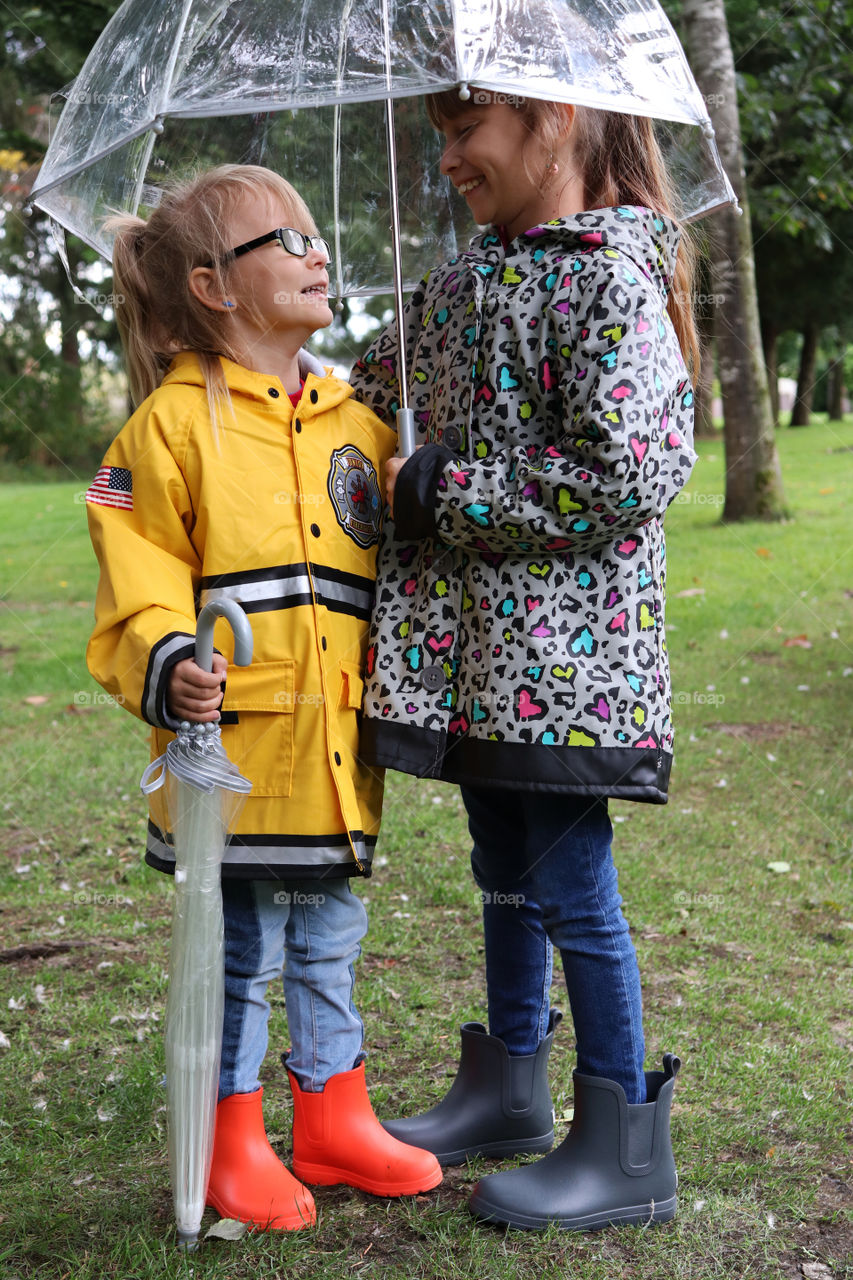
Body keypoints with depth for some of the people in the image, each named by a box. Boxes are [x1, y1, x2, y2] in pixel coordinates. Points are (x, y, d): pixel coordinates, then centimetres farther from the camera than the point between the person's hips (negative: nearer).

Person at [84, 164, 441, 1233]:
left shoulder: (357, 424, 12)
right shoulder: (177, 420, -6)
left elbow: (395, 573, 18)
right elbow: (139, 583, -10)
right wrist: (166, 667, -26)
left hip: (336, 748, 5)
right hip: (232, 744, -5)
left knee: (329, 946, 17)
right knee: (238, 953, 6)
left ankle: (334, 1121, 33)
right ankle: (234, 1144, 24)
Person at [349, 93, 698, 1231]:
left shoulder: (613, 278, -13)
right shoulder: (461, 281, 13)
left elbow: (631, 473, -22)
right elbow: (376, 390, 26)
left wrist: (446, 492, -16)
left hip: (565, 643, -8)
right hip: (474, 638, 8)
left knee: (572, 889, -1)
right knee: (507, 873, 18)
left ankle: (627, 1151, 14)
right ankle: (509, 1092, 35)